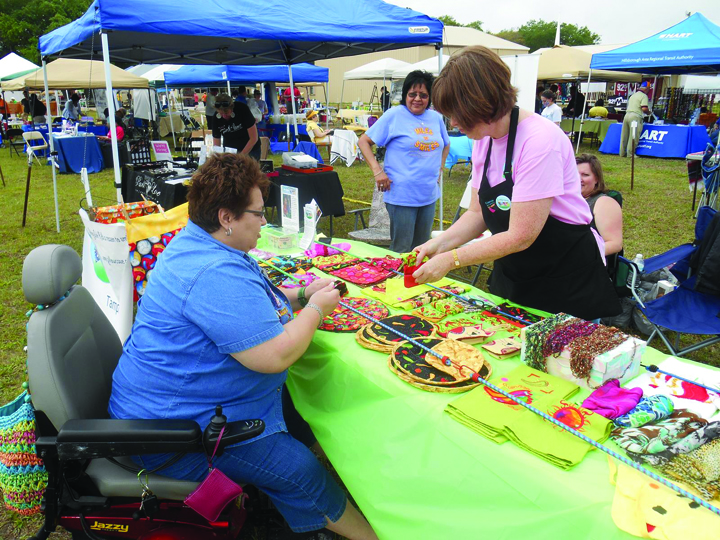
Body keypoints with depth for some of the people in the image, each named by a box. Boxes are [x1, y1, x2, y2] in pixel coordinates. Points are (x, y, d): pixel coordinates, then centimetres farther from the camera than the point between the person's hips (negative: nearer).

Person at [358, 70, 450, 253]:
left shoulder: (436, 118, 9)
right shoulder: (394, 115, -6)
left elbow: (445, 145, 27)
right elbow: (364, 141, -5)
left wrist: (438, 168, 14)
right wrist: (377, 170, -13)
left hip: (429, 195, 6)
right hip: (401, 196, -5)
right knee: (401, 252, 1)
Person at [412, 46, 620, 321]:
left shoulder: (540, 140, -26)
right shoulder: (483, 140, 0)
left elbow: (520, 237, -27)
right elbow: (478, 213, 5)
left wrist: (451, 259, -24)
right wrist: (439, 244, -11)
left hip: (569, 278, -7)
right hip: (511, 277, 7)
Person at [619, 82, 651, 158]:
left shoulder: (633, 95, 22)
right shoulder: (644, 96, -2)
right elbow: (644, 108, -13)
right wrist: (648, 112, 7)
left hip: (627, 114, 7)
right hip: (635, 117, -7)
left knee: (624, 136, 8)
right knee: (633, 137, -4)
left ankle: (622, 153, 12)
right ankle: (630, 154, -5)